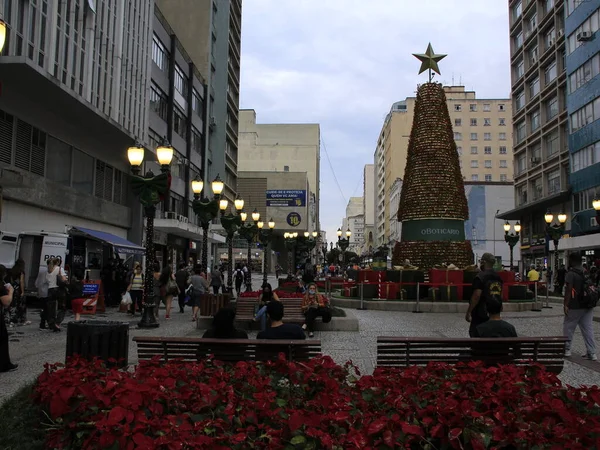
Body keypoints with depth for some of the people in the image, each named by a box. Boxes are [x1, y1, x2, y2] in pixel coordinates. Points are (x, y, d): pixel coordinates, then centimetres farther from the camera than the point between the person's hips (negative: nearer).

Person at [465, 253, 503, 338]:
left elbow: (476, 296, -20)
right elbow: (500, 296, 17)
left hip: (480, 315, -8)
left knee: (474, 334, -4)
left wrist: (468, 312, -16)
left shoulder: (480, 277, -14)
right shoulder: (498, 278, 11)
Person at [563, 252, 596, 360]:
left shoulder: (570, 274, -12)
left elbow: (568, 290, -18)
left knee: (568, 328, 9)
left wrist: (566, 305, -16)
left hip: (575, 307, -6)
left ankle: (566, 349, 18)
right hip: (588, 306, 6)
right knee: (588, 329, 7)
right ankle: (591, 353, 5)